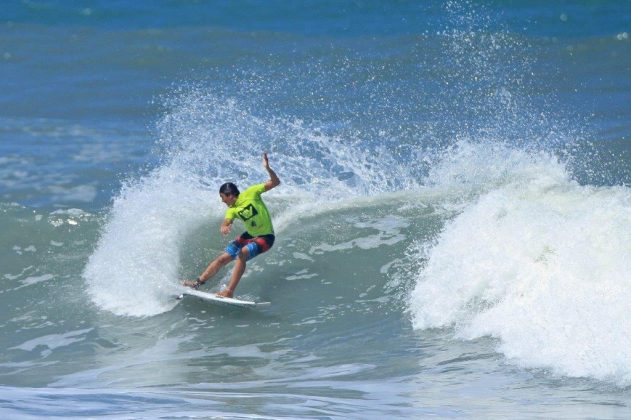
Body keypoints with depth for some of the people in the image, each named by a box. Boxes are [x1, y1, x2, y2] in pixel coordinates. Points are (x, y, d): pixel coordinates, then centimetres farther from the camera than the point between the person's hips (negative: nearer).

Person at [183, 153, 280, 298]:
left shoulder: (251, 193, -17)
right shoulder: (232, 209, -2)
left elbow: (275, 182, -17)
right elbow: (226, 223, -19)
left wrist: (267, 168, -34)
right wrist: (224, 227, -43)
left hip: (265, 237, -7)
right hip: (249, 235, 7)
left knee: (242, 254, -29)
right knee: (223, 258, 7)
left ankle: (229, 291, -30)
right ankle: (197, 282, 19)